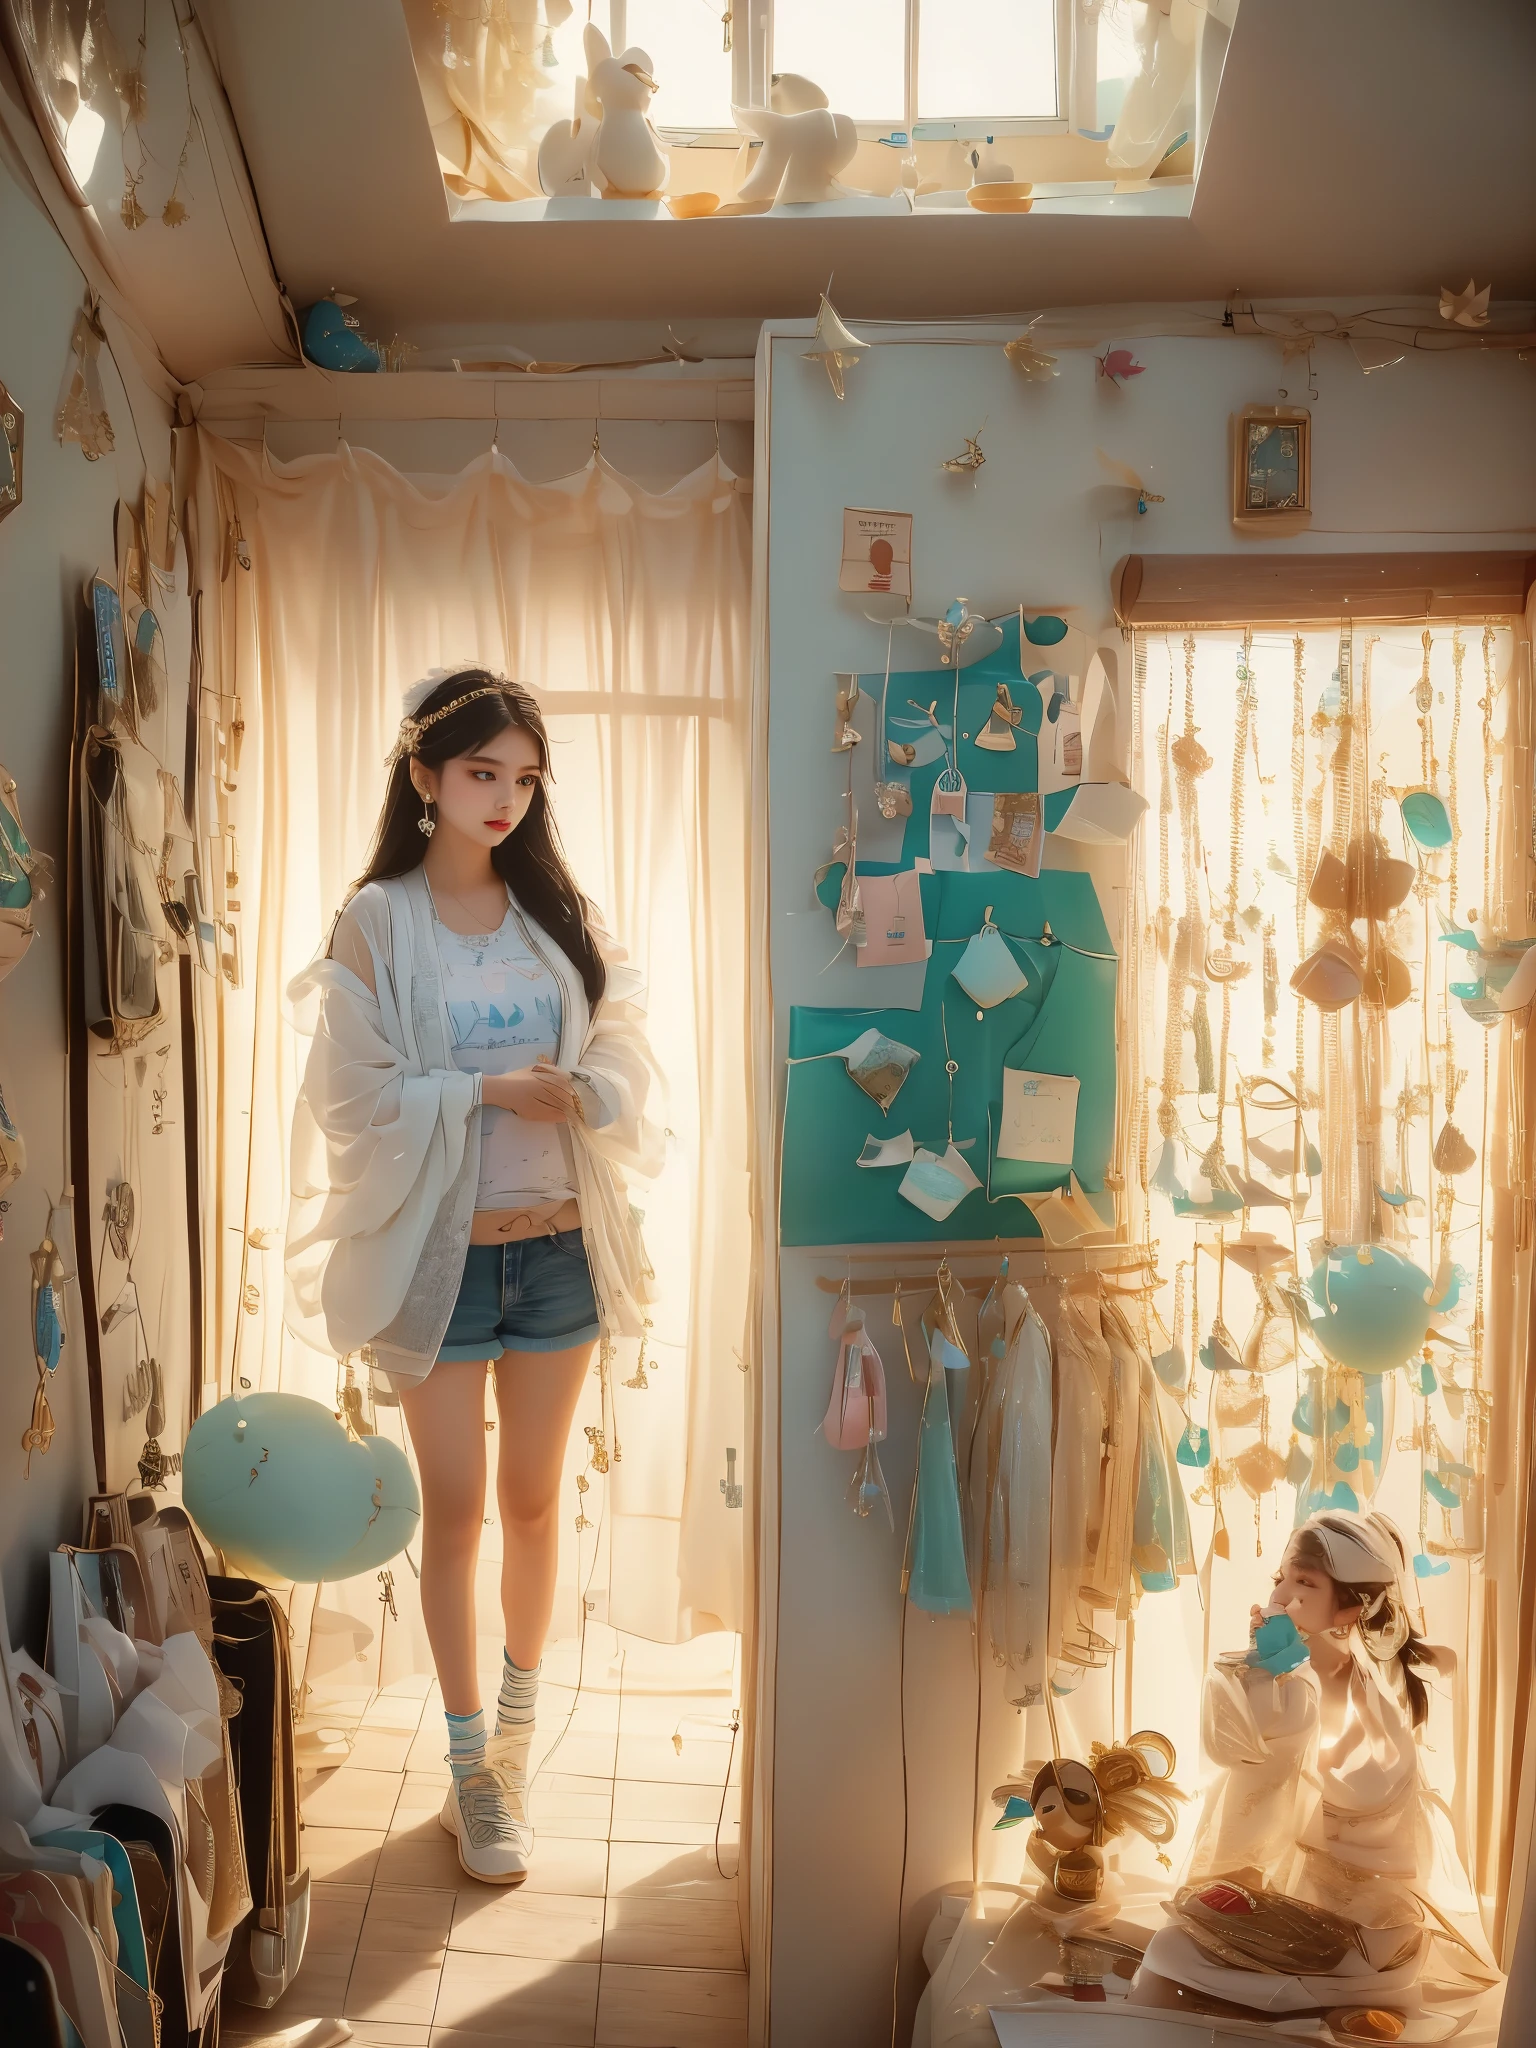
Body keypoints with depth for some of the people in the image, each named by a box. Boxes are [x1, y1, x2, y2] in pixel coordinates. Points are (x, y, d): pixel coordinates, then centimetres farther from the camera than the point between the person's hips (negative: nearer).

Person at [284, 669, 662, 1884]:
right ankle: (471, 1766, 22)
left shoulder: (557, 912, 4)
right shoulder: (378, 922, -5)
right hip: (438, 1250, -3)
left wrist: (583, 1092, -20)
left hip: (558, 1244, 3)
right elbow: (355, 1099, -10)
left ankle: (519, 1727, 36)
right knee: (454, 1510, 6)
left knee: (534, 1499, 14)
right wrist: (490, 1090, -19)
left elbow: (627, 1055, 1)